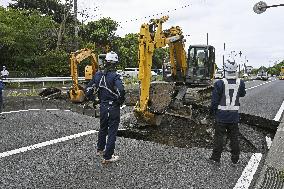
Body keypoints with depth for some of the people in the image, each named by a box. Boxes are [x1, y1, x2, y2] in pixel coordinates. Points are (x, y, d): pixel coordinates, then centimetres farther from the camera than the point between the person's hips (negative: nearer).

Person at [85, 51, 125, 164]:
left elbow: (88, 90, 4)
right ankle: (107, 157, 12)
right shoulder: (114, 76, -19)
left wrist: (92, 100, 17)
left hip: (103, 107, 6)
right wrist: (120, 101, -15)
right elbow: (120, 90, -33)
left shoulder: (98, 75, 0)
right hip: (113, 108, -6)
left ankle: (100, 149, 44)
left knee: (103, 129, 25)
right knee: (112, 132, 5)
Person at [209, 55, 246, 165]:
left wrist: (213, 111, 5)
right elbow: (242, 94, 15)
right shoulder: (240, 83, -6)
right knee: (234, 137, 14)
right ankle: (235, 159, 24)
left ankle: (216, 157, 16)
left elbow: (215, 100, -9)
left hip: (222, 115, -3)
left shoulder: (220, 83, -16)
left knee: (219, 136, 8)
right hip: (234, 115, 3)